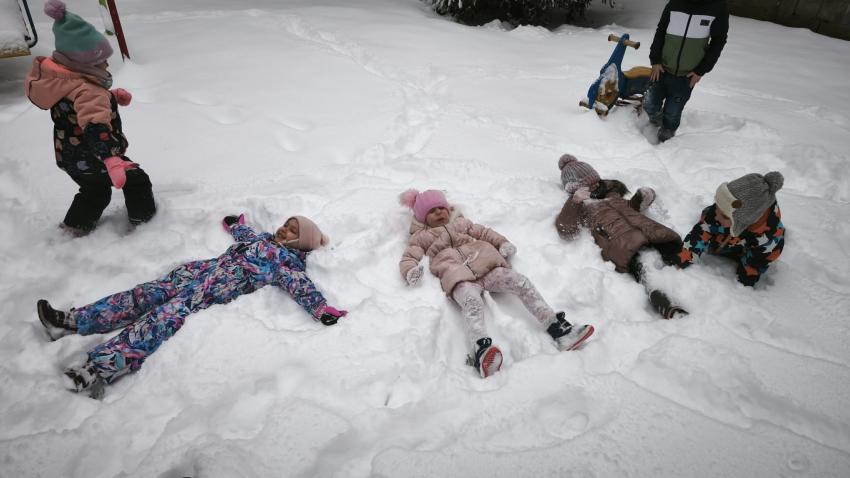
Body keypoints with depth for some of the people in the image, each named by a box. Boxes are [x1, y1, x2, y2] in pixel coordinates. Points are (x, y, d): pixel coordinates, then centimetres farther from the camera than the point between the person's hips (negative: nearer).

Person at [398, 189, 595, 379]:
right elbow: (408, 258, 11)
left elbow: (483, 232, 28)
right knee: (472, 302, -38)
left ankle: (557, 328, -21)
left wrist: (503, 243, 10)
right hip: (459, 276, -4)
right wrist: (411, 271, -13)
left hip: (486, 265, 5)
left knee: (521, 282, -18)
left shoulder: (461, 222, 33)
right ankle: (481, 351, -63)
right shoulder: (421, 237, 23)